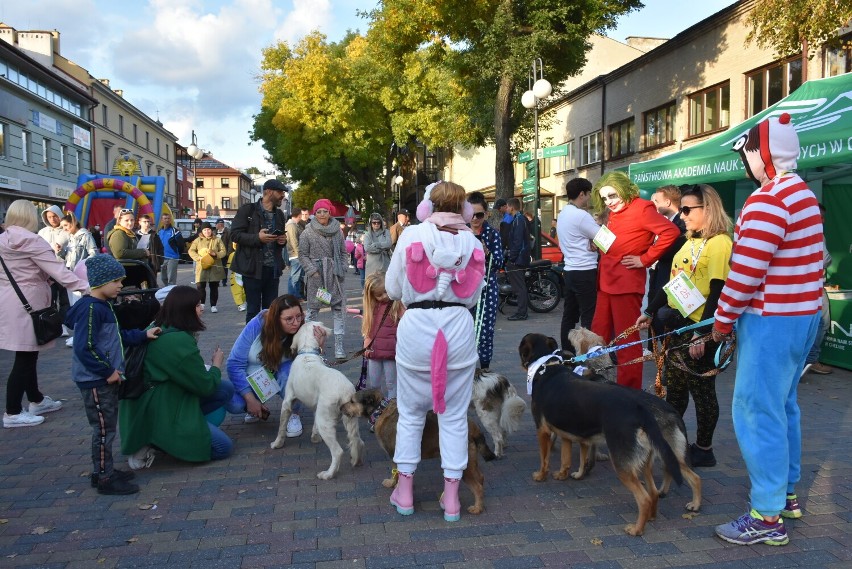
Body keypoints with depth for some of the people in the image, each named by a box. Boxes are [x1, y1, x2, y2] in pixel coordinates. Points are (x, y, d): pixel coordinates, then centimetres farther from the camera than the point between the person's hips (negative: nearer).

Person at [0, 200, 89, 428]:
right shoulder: (30, 240, -15)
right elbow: (57, 268, -20)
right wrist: (85, 287, -21)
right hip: (26, 305, -9)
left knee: (28, 354, 17)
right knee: (24, 358, -2)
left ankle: (36, 400, 29)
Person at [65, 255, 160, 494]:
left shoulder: (103, 306, 12)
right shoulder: (90, 308, -20)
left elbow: (118, 337, 21)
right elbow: (84, 347, -26)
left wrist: (143, 335, 12)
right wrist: (108, 371, -20)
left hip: (106, 378, 10)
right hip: (95, 381, -10)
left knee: (107, 427, 18)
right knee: (104, 429, -1)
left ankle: (103, 471, 29)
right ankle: (105, 478, 9)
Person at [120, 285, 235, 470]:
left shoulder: (159, 330, 3)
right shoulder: (179, 341, -25)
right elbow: (206, 386, -15)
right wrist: (217, 364, 3)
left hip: (166, 399, 10)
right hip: (161, 413, -10)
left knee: (226, 389, 9)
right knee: (224, 447, -5)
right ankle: (155, 440, -3)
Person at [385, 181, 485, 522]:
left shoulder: (411, 235, -2)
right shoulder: (472, 242, 4)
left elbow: (392, 289, 5)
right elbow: (473, 296, 11)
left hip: (416, 327, -1)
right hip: (459, 327, 1)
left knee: (410, 413, 14)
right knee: (455, 416, 10)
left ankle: (405, 490, 22)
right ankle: (451, 497, 16)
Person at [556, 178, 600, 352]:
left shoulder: (563, 214, 14)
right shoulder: (581, 215, -15)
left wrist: (591, 242, -4)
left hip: (570, 270, 10)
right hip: (585, 272, -9)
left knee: (570, 315, 12)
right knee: (589, 318, -6)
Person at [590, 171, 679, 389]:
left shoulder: (641, 208, -9)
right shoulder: (614, 214, 17)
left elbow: (670, 232, -20)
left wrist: (645, 259, -16)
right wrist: (599, 244, 9)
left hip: (626, 283, -9)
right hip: (606, 282, 9)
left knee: (627, 341, -2)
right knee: (598, 336, 12)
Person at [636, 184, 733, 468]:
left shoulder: (719, 243, -15)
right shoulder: (691, 241, 13)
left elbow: (717, 293, -20)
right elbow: (672, 281, 19)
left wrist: (702, 333, -22)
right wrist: (650, 311, 20)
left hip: (700, 330, -9)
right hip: (677, 325, 9)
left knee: (701, 390, 4)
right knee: (674, 386, 16)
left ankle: (704, 450, 17)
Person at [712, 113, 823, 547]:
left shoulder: (766, 201, -19)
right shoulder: (803, 193, 14)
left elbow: (744, 273, -22)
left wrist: (721, 322, -9)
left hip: (771, 320, -10)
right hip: (802, 315, 10)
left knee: (758, 412, -5)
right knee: (782, 406, 19)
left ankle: (767, 517, 2)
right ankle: (786, 493, 31)